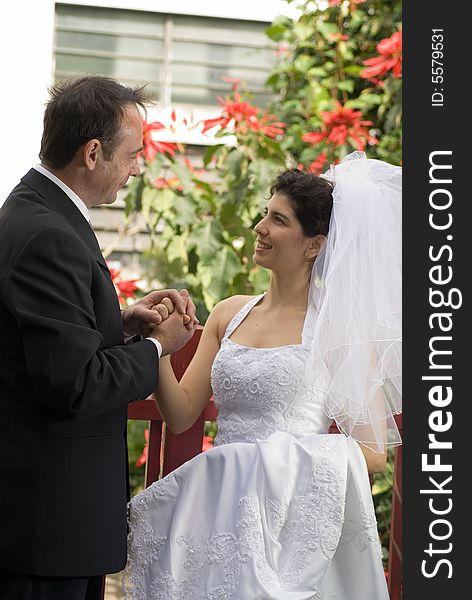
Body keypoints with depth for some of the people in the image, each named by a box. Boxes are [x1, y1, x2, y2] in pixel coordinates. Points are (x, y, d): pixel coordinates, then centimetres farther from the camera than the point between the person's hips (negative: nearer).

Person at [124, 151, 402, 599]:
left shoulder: (340, 327, -6)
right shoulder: (229, 314, 11)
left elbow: (372, 453, -7)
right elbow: (181, 415, 6)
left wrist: (288, 457, -15)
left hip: (290, 522, -5)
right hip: (220, 518, 5)